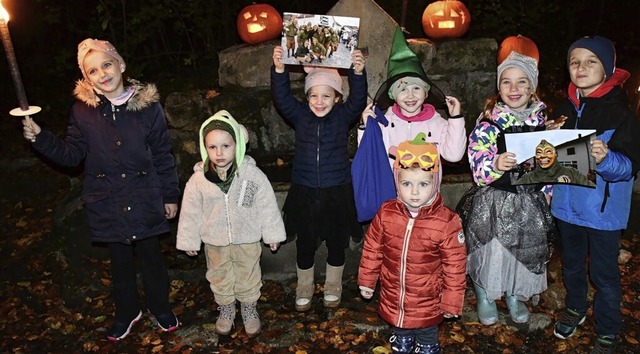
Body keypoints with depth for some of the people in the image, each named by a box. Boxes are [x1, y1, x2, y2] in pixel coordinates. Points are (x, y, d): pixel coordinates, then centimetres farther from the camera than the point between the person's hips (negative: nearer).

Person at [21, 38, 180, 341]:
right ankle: (127, 312, 39)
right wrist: (40, 138, -16)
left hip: (145, 200, -1)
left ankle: (160, 307, 37)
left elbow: (162, 155, -3)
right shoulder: (83, 109, -5)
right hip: (107, 204, 1)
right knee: (119, 259, 17)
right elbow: (72, 154, 1)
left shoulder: (147, 105, -8)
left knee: (150, 255, 14)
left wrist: (170, 196, 1)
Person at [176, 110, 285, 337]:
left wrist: (273, 234, -3)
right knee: (220, 279, 20)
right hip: (215, 242, 1)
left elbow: (267, 206, -9)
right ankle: (226, 311, 44)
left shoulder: (252, 174, -18)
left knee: (248, 278, 18)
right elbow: (191, 213, -3)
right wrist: (189, 240, 3)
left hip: (247, 240, -1)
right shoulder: (198, 179, -14)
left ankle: (249, 311, 42)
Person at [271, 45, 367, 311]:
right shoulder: (300, 116, -1)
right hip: (304, 192, 1)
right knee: (305, 244, 13)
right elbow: (282, 98, -14)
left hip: (337, 192, -1)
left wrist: (358, 73, -38)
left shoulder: (343, 116, -4)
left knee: (336, 243, 14)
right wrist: (279, 69, -31)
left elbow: (358, 99, -20)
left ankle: (333, 286, 38)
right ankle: (304, 287, 36)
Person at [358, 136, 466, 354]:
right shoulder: (386, 213, -12)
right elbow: (372, 249, 1)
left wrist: (452, 301, -7)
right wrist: (366, 280, 8)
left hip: (427, 304, -2)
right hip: (393, 301, 3)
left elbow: (455, 265, -13)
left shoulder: (447, 221, -21)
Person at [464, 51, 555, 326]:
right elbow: (478, 165, -17)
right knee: (490, 250, 4)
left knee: (526, 250, 16)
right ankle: (485, 298, 31)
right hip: (494, 201, -4)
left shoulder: (544, 121, 2)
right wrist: (496, 164, -35)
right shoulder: (489, 123, -11)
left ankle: (515, 297, 41)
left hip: (530, 200, 4)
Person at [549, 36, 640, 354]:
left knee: (604, 273, 8)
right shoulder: (564, 110, 3)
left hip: (603, 210, -5)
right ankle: (575, 307, 46)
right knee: (571, 264, 22)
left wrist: (606, 158, -37)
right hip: (567, 205, 5)